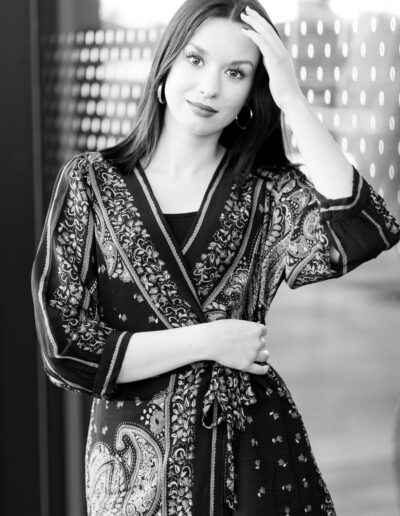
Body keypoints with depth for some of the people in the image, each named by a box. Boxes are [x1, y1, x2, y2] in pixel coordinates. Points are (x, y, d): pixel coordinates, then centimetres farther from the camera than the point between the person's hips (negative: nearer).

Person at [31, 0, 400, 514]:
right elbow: (65, 346, -11)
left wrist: (292, 101, -19)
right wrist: (208, 341, -14)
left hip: (260, 460, 1)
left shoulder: (267, 191, -2)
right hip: (138, 468, -1)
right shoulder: (91, 182, -4)